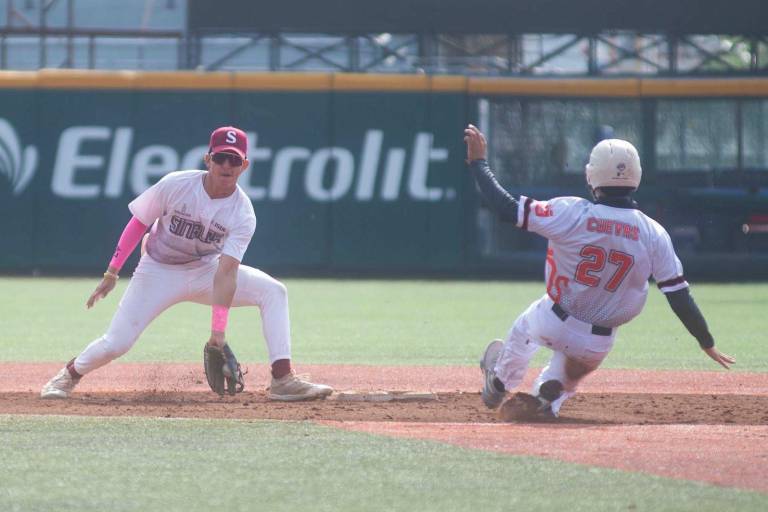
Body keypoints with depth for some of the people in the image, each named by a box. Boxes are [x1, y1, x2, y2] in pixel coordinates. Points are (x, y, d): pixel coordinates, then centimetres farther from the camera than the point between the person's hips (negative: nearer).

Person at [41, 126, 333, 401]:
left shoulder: (243, 214, -18)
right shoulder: (175, 185, -20)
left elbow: (226, 272, -25)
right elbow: (138, 222, -8)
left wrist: (218, 329, -32)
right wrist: (112, 273, -9)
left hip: (205, 272, 2)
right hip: (158, 272, -2)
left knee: (273, 291, -17)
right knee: (116, 343, -15)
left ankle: (283, 380, -22)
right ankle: (69, 375, 17)